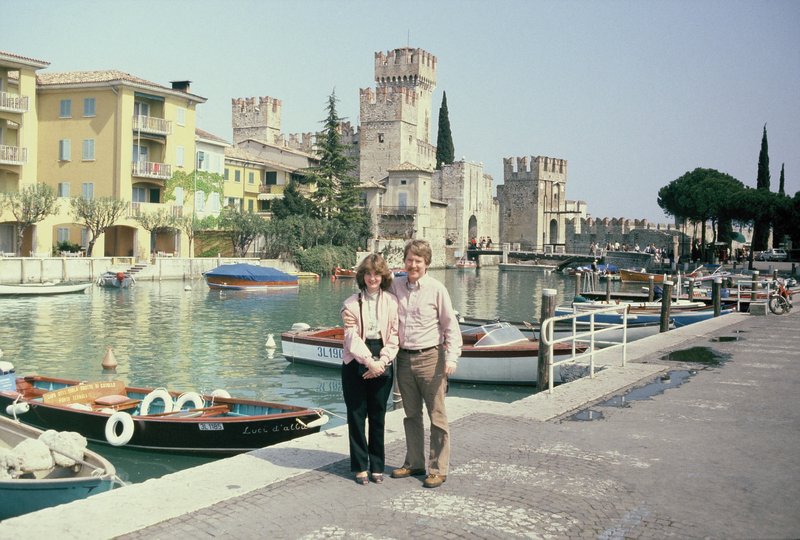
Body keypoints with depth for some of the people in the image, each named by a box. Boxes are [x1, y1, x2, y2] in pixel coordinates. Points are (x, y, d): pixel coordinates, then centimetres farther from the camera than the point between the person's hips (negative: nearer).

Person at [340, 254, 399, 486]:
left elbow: (394, 336, 1)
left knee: (378, 415, 6)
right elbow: (352, 338, -7)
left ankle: (377, 466, 18)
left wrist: (382, 362, -12)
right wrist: (369, 361, -18)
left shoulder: (392, 302, 4)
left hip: (382, 365, 1)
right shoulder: (352, 303, 0)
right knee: (356, 414, 3)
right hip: (355, 363, -1)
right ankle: (360, 466, 14)